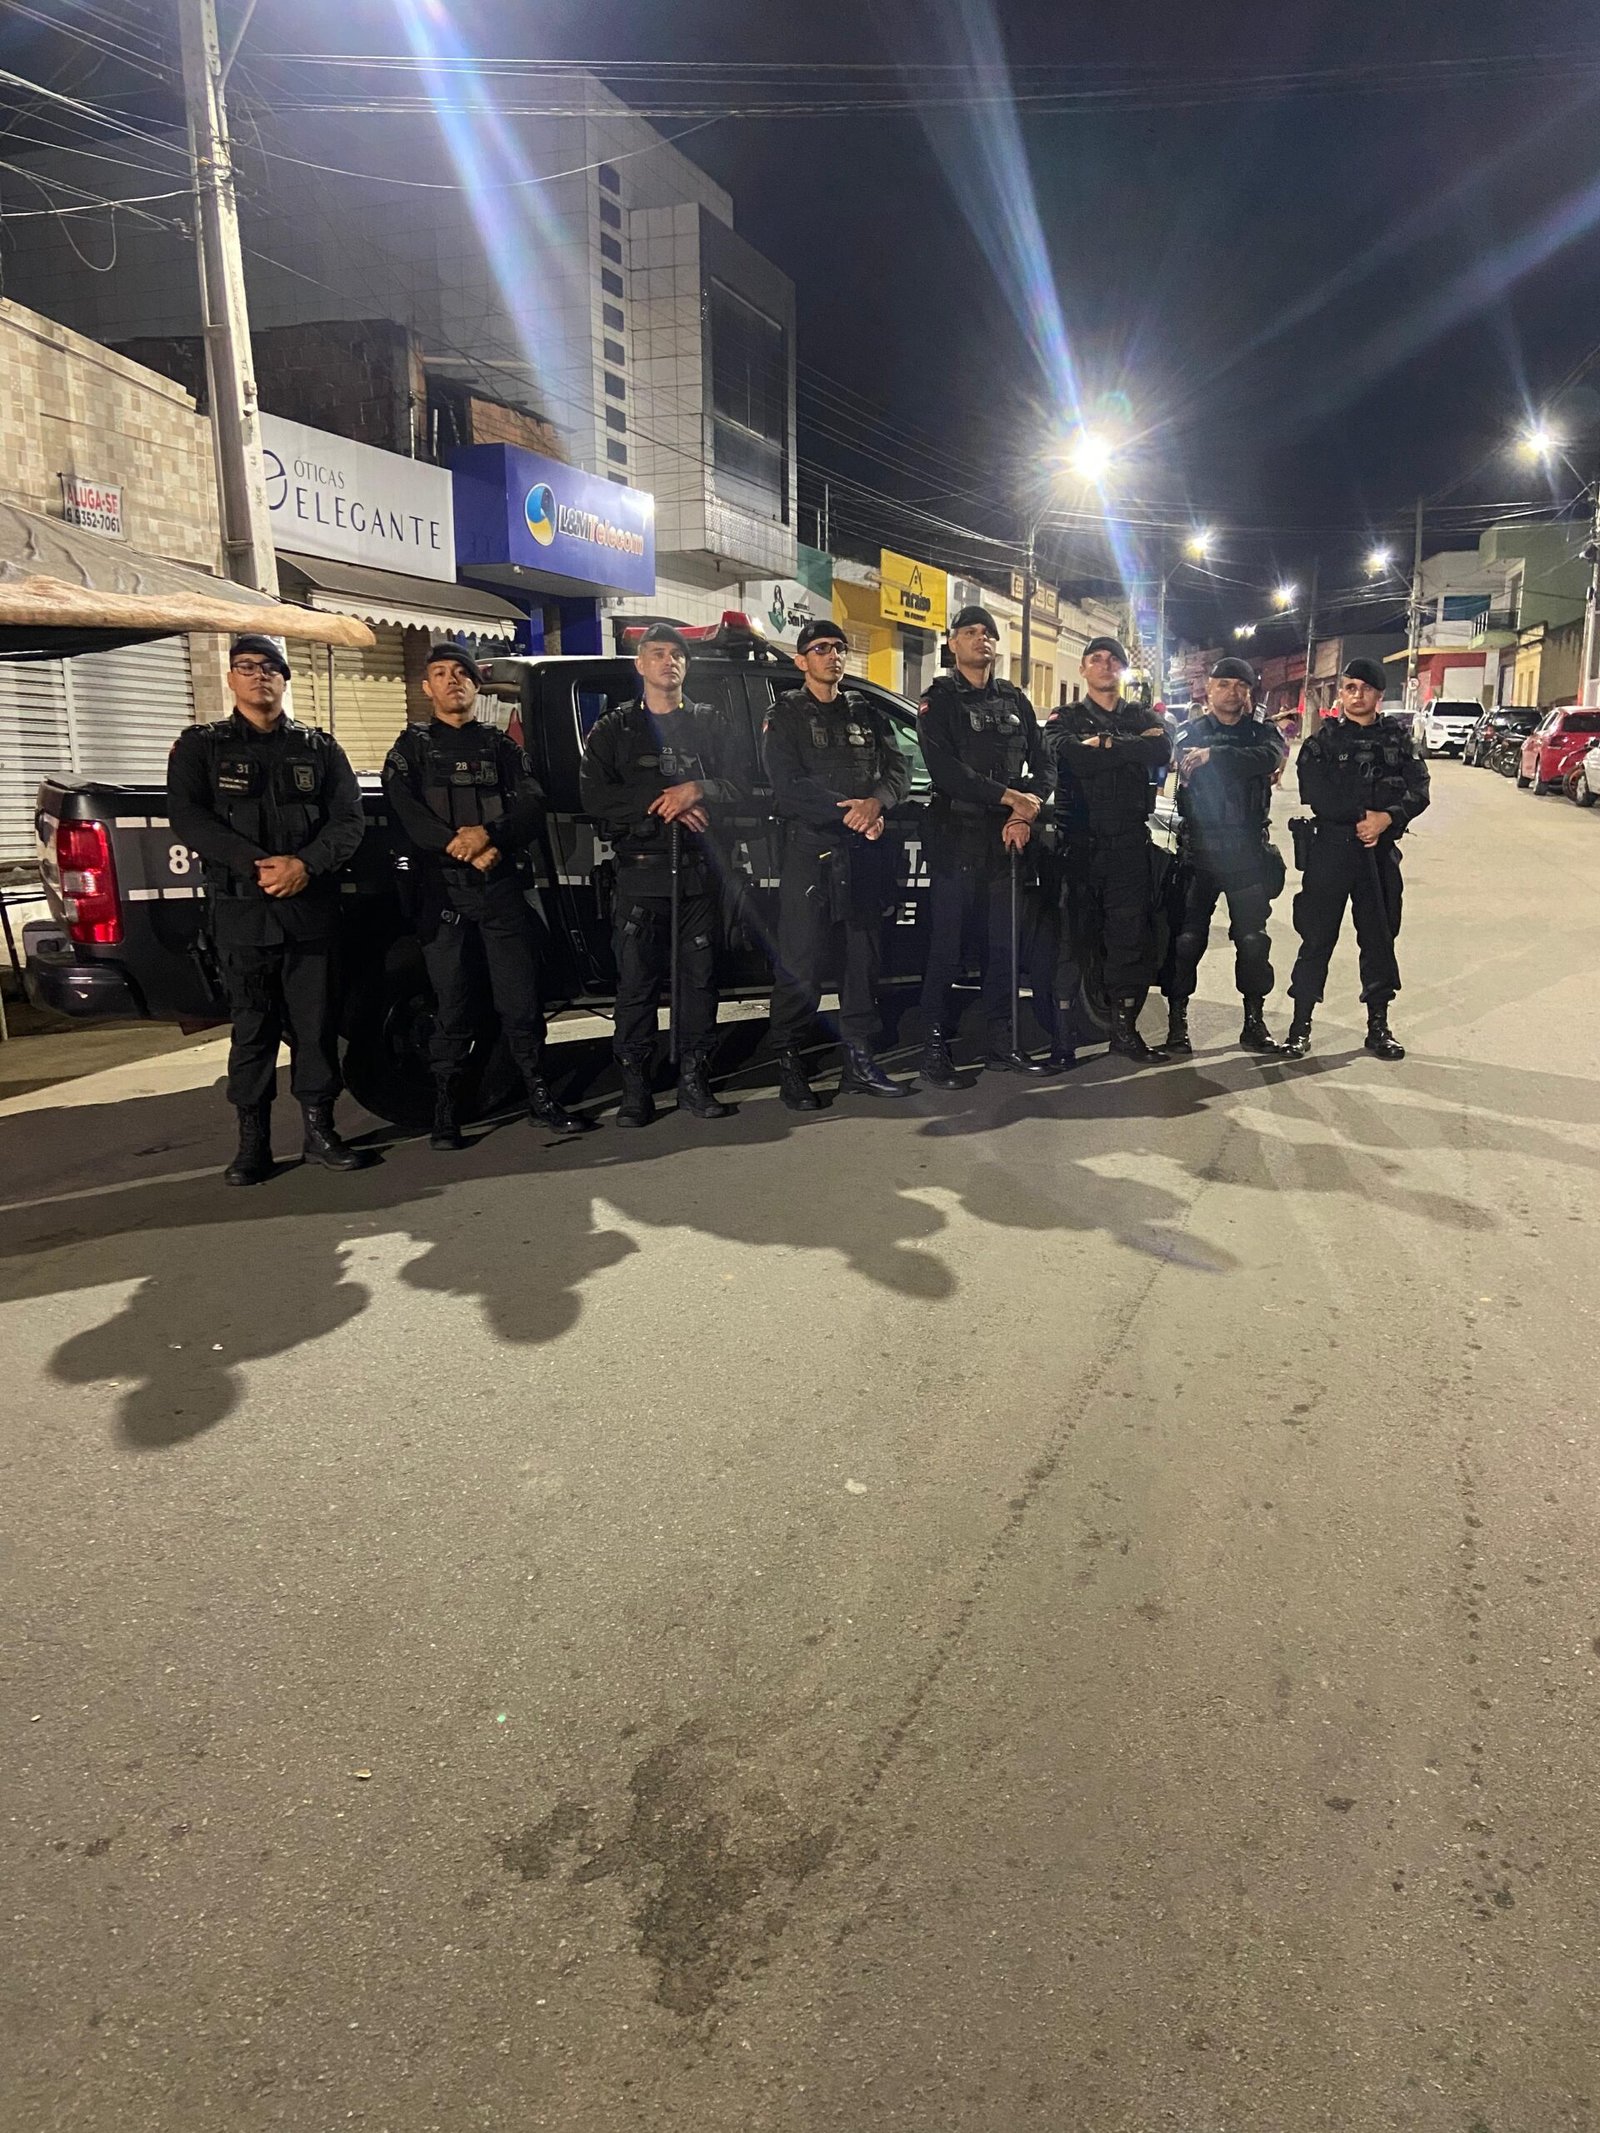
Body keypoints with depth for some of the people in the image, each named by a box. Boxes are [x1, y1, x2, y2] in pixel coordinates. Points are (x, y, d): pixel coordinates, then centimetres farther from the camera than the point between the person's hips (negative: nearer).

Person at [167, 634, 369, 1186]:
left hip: (312, 908, 1)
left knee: (315, 1023, 3)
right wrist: (256, 865, -17)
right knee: (252, 1027, 2)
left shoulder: (319, 748, 14)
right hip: (241, 909, -1)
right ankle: (253, 1142, 9)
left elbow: (349, 818, 4)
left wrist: (304, 865, -14)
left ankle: (319, 1130, 13)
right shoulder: (201, 746, 10)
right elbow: (186, 816, -5)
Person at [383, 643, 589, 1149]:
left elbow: (532, 807, 3)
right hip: (441, 890, -1)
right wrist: (467, 851, -14)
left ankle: (540, 1099, 8)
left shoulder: (501, 746, 17)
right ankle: (445, 1111, 6)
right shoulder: (412, 747, 12)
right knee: (452, 1006, -1)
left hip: (502, 885, 2)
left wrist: (489, 835, -16)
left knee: (521, 998, 0)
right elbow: (404, 814, -4)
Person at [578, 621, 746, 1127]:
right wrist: (665, 805, -10)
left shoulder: (711, 725, 16)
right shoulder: (613, 729, 11)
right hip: (641, 871, -1)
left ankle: (694, 1082, 11)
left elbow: (739, 786, 8)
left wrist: (698, 791, -12)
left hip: (699, 871, 2)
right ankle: (635, 1090, 3)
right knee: (636, 984, -3)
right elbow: (594, 797, -3)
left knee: (699, 980, 3)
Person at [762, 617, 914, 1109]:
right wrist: (850, 811, -16)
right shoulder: (785, 716, 4)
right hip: (809, 852, -5)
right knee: (801, 964, -6)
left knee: (865, 958, 6)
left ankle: (860, 1063, 13)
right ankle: (789, 1065, 2)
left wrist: (877, 803, -14)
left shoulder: (867, 714, 18)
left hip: (864, 853, 5)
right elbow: (788, 786, -9)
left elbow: (899, 770, 8)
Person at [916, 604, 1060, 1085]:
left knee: (1005, 944, 7)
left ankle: (1000, 1043, 15)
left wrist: (1025, 816, -5)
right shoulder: (938, 701, 1)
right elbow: (945, 769, -13)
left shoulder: (1015, 700, 17)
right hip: (955, 839, -5)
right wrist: (1010, 798, -14)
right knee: (946, 948, -4)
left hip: (1008, 838, 5)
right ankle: (935, 1048, 1)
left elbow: (1041, 765, 13)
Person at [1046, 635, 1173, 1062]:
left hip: (1129, 843, 2)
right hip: (1078, 841, -1)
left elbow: (1163, 752, -6)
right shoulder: (1066, 718, 11)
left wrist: (1104, 744, -11)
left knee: (1132, 934, -2)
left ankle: (1124, 1026, 4)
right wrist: (1134, 745, -8)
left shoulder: (1144, 717, 17)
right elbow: (1069, 755, -12)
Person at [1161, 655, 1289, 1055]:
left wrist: (1213, 755, -23)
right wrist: (1242, 761, -22)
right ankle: (1177, 1023, 5)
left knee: (1252, 940, 3)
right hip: (1198, 853, -1)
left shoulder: (1262, 734, 9)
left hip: (1248, 855, 1)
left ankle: (1254, 1022, 13)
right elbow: (1185, 763, -15)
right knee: (1187, 939, -3)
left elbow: (1269, 758, -16)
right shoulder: (1191, 733, 8)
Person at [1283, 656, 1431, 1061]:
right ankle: (1301, 1024, 6)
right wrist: (1365, 813, -12)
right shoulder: (1322, 740, 2)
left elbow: (1418, 791, -1)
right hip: (1329, 848, -3)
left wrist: (1385, 818, -17)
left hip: (1381, 851, 3)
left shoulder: (1398, 740, 10)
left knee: (1380, 936, 8)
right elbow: (1317, 796, -11)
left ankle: (1378, 1025, 18)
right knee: (1317, 936, -1)